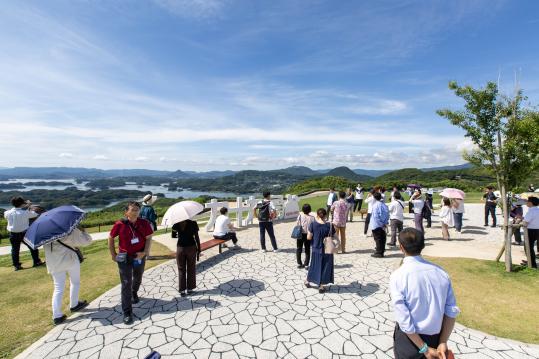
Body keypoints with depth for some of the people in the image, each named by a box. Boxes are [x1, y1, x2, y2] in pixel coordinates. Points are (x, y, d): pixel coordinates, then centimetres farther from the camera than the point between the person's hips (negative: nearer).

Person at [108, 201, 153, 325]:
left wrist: (145, 252, -15)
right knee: (126, 284, -2)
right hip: (124, 257, -2)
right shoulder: (119, 224, -15)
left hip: (139, 256, 3)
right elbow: (110, 238, -1)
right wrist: (113, 254, -1)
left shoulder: (144, 223, -12)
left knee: (138, 278, 24)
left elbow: (149, 238, -4)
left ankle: (134, 293, 56)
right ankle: (127, 313, 8)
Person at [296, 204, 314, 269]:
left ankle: (299, 263, 21)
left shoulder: (300, 215, -10)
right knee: (307, 250, 13)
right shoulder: (312, 218, -9)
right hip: (308, 235, 0)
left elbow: (298, 225, -11)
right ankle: (306, 264, 10)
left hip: (300, 234, 1)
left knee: (298, 249, 16)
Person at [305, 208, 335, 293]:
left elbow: (309, 237, -9)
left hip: (315, 249, 2)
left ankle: (308, 281, 36)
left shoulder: (313, 224, -13)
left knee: (314, 265, 20)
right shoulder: (329, 226, -14)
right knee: (325, 267, 14)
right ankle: (321, 286, 23)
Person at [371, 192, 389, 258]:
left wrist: (380, 224, -14)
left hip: (377, 225, -7)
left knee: (378, 239, 1)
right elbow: (387, 214, 6)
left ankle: (378, 253, 6)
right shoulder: (384, 204, 6)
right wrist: (385, 223, 5)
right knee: (382, 238, 13)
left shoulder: (375, 205, -15)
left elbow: (376, 216, -21)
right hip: (383, 225, 7)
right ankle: (381, 252, 22)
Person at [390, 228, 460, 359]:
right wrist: (442, 343, -4)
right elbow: (452, 311, -7)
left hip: (410, 339, -4)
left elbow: (404, 321, -22)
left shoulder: (397, 276, -24)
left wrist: (424, 348, -11)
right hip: (436, 337, 4)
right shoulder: (440, 271, -9)